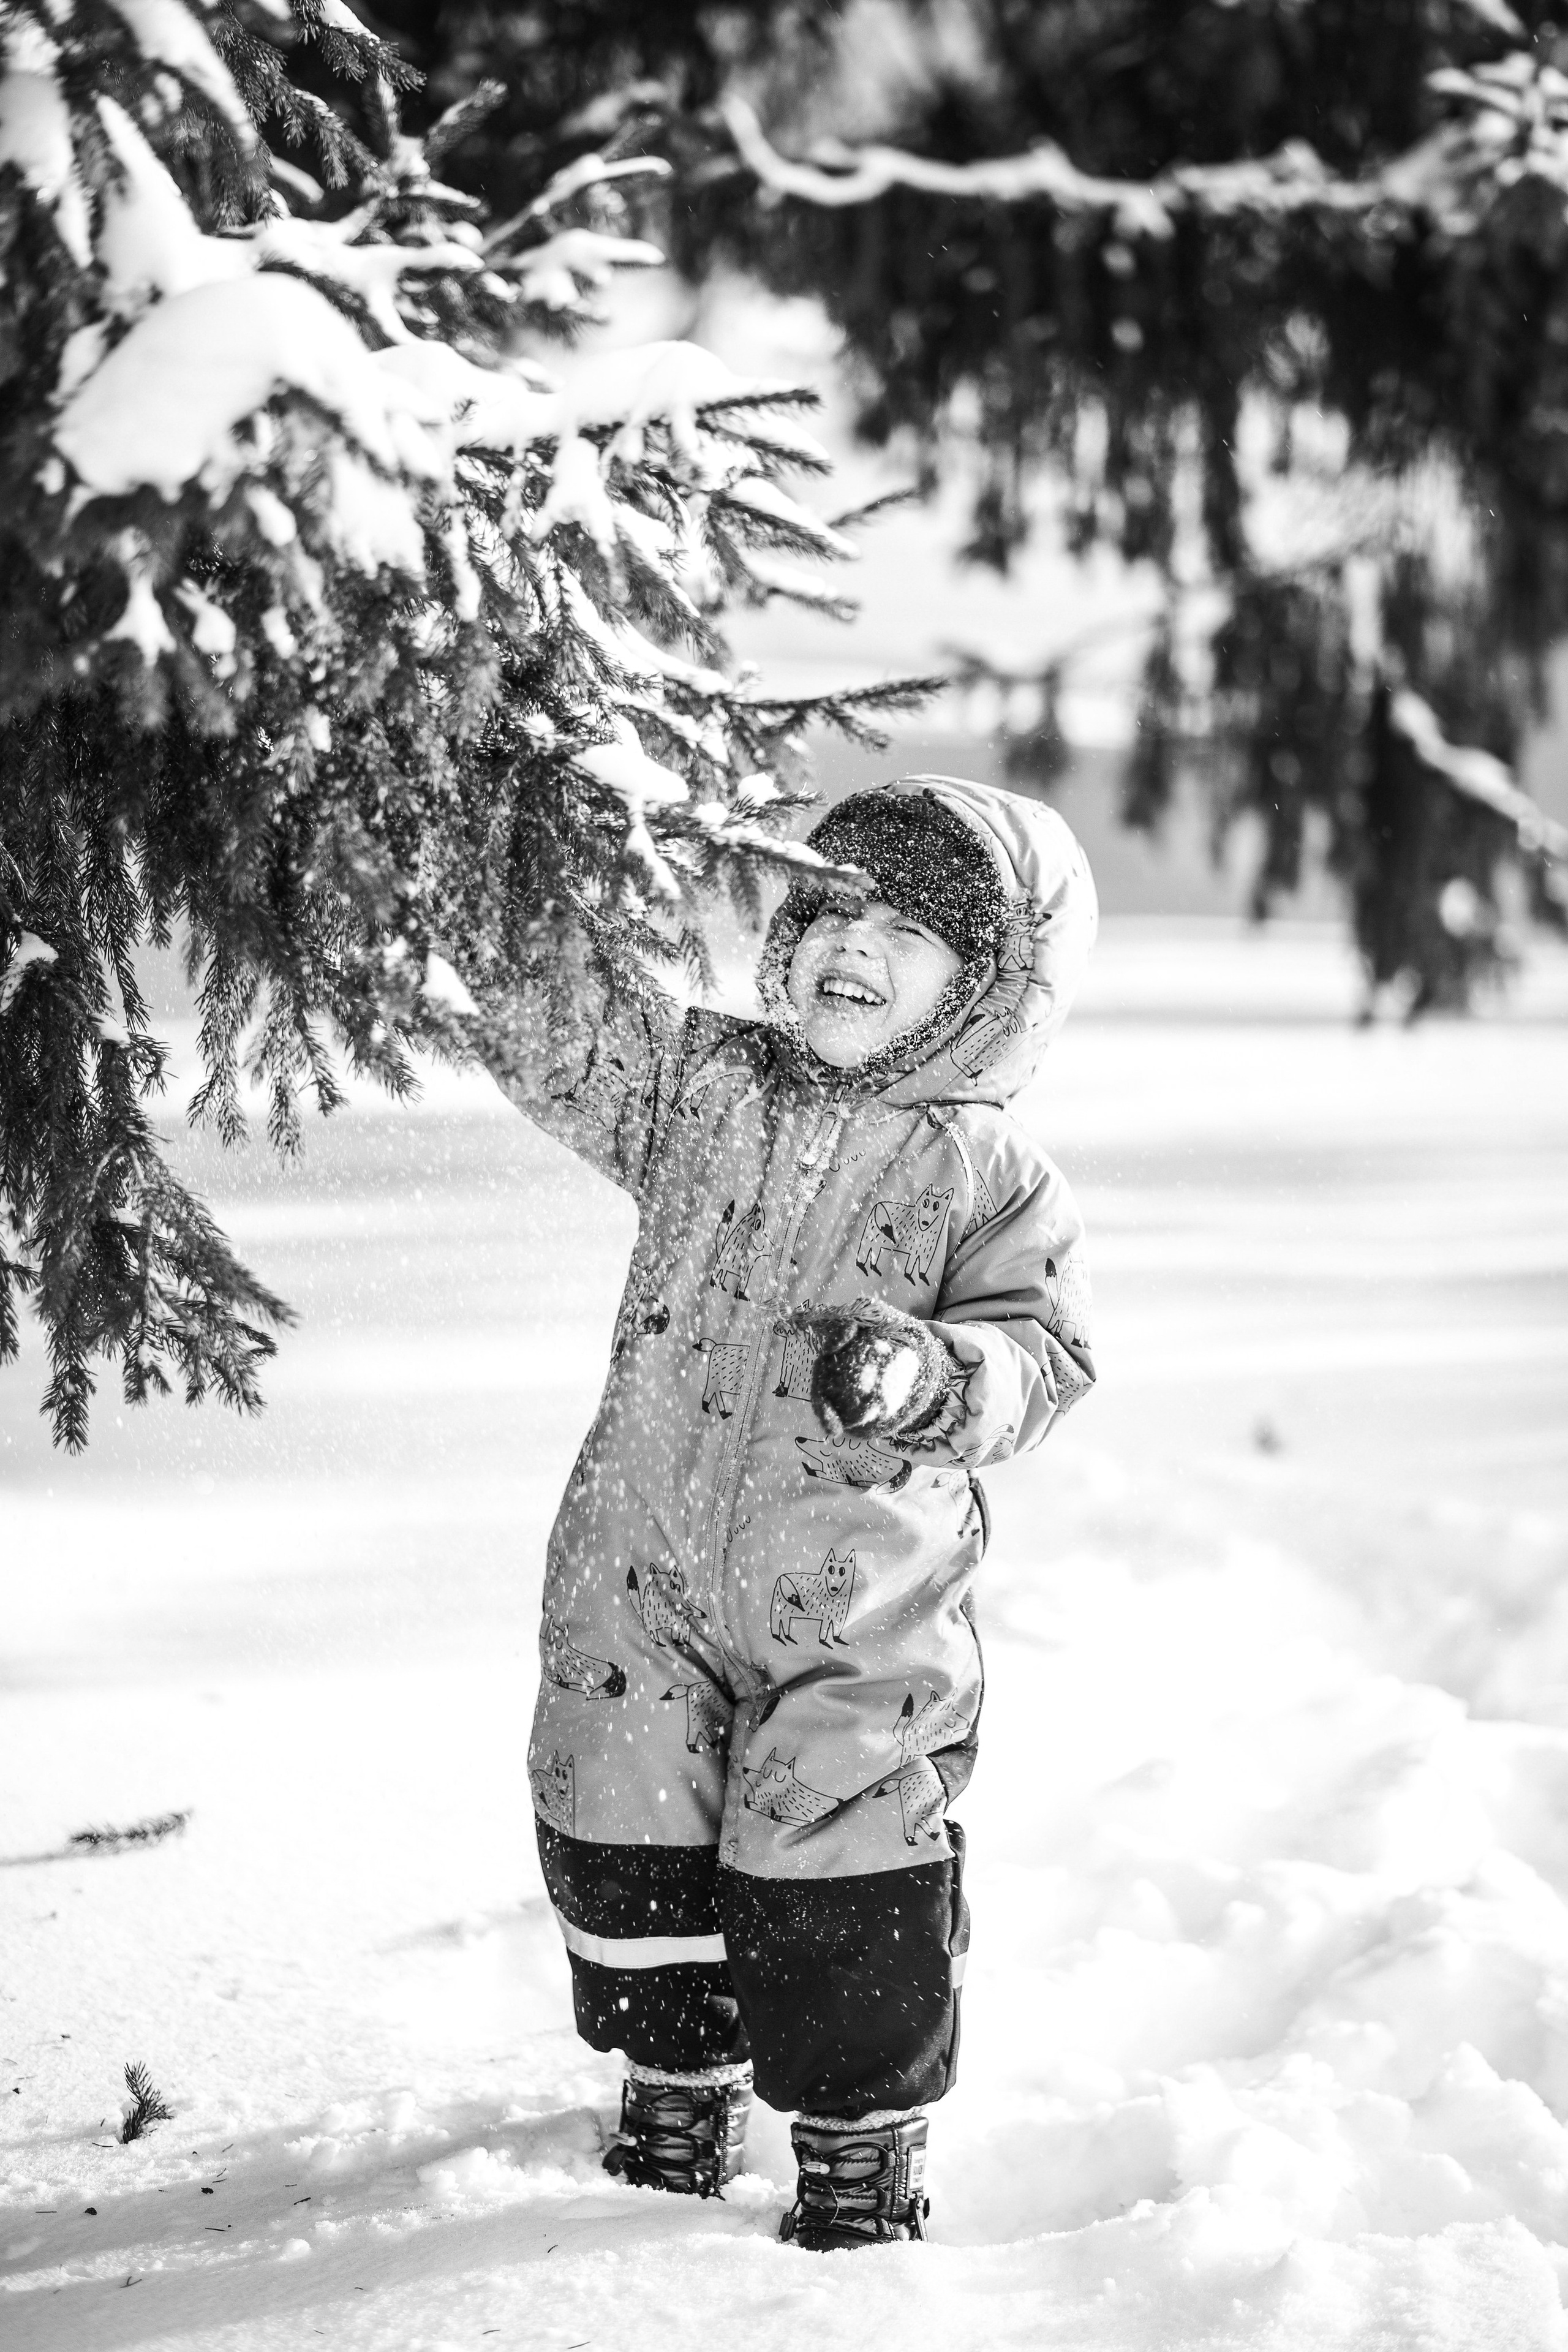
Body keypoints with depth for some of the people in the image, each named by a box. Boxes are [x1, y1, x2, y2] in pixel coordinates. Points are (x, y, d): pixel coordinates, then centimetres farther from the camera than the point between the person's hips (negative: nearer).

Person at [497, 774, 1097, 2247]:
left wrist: (927, 1377, -29)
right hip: (641, 1573, 3)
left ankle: (861, 2146, 16)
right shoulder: (708, 1084, 3)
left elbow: (1044, 1351, -10)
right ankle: (678, 2085, 32)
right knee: (627, 1840, 10)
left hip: (857, 1611, -3)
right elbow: (558, 1058, 3)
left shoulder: (986, 1175, -5)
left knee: (838, 1880, -2)